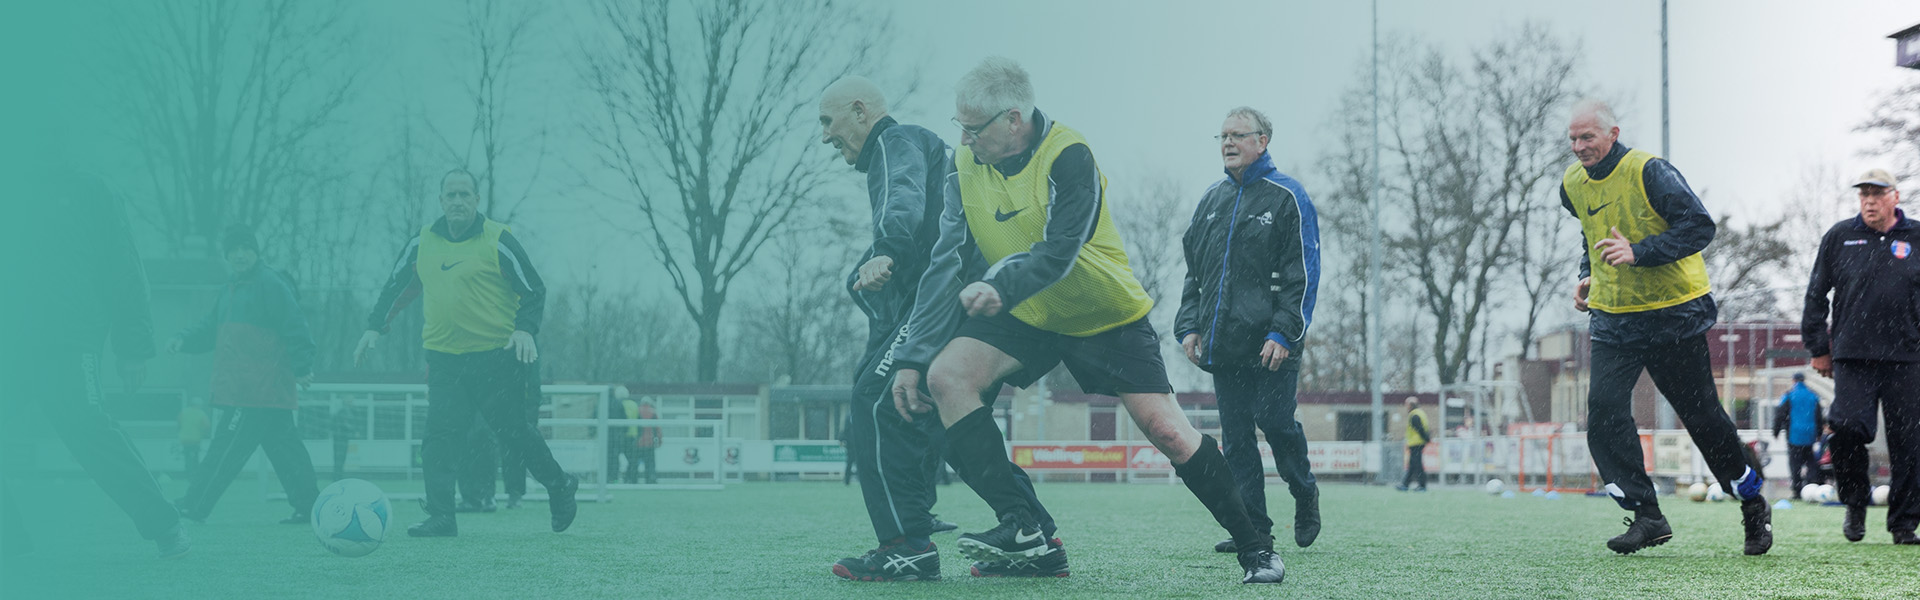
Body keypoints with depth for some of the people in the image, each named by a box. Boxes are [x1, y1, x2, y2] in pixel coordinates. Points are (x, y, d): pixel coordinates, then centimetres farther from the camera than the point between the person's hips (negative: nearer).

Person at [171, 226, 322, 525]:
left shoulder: (270, 284, -9)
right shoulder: (232, 289, 21)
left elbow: (294, 328, -15)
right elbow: (210, 328, 24)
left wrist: (302, 366, -22)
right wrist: (184, 339, 6)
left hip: (257, 392, -10)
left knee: (227, 449, -8)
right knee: (284, 449, 11)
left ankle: (194, 506, -7)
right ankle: (309, 506, 15)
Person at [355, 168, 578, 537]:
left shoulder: (497, 240, -4)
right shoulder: (422, 244, 10)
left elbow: (534, 290, -2)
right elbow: (396, 287, 21)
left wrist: (526, 329, -17)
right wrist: (375, 328, 12)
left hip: (497, 357, -4)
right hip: (444, 358, 4)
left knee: (513, 431, 2)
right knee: (440, 435, -8)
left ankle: (559, 487, 24)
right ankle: (441, 517, -9)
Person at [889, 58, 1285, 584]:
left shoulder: (1067, 157, -22)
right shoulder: (966, 165, -6)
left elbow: (1059, 253, -31)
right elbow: (949, 264, -8)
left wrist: (1001, 288, -49)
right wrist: (911, 358, -14)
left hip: (1106, 317, -4)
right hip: (1025, 318, 5)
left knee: (1166, 431, -11)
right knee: (946, 375, -19)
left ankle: (1255, 547, 8)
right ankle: (1027, 532, -21)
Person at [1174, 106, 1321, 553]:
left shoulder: (1287, 197, -1)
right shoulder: (1212, 201, 17)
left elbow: (1304, 275, -6)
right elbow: (1194, 272, 21)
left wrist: (1283, 333, -15)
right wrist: (1190, 325, 8)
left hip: (1270, 346, -5)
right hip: (1222, 344, 5)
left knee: (1275, 422, -7)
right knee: (1235, 436, 2)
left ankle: (1304, 493, 19)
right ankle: (1252, 528, 4)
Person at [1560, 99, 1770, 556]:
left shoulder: (1650, 173, -16)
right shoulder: (1573, 185, 5)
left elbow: (1700, 227, -21)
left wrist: (1639, 252, -30)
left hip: (1673, 313, -5)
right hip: (1613, 318, 5)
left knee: (1701, 414, 3)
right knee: (1604, 408, -13)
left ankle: (1753, 504, 23)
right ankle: (1647, 517, -8)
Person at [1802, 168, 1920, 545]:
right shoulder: (1839, 238, 8)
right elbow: (1816, 295, 12)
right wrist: (1818, 348, 9)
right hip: (1851, 357, 0)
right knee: (1848, 425, -17)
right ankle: (1855, 502, 7)